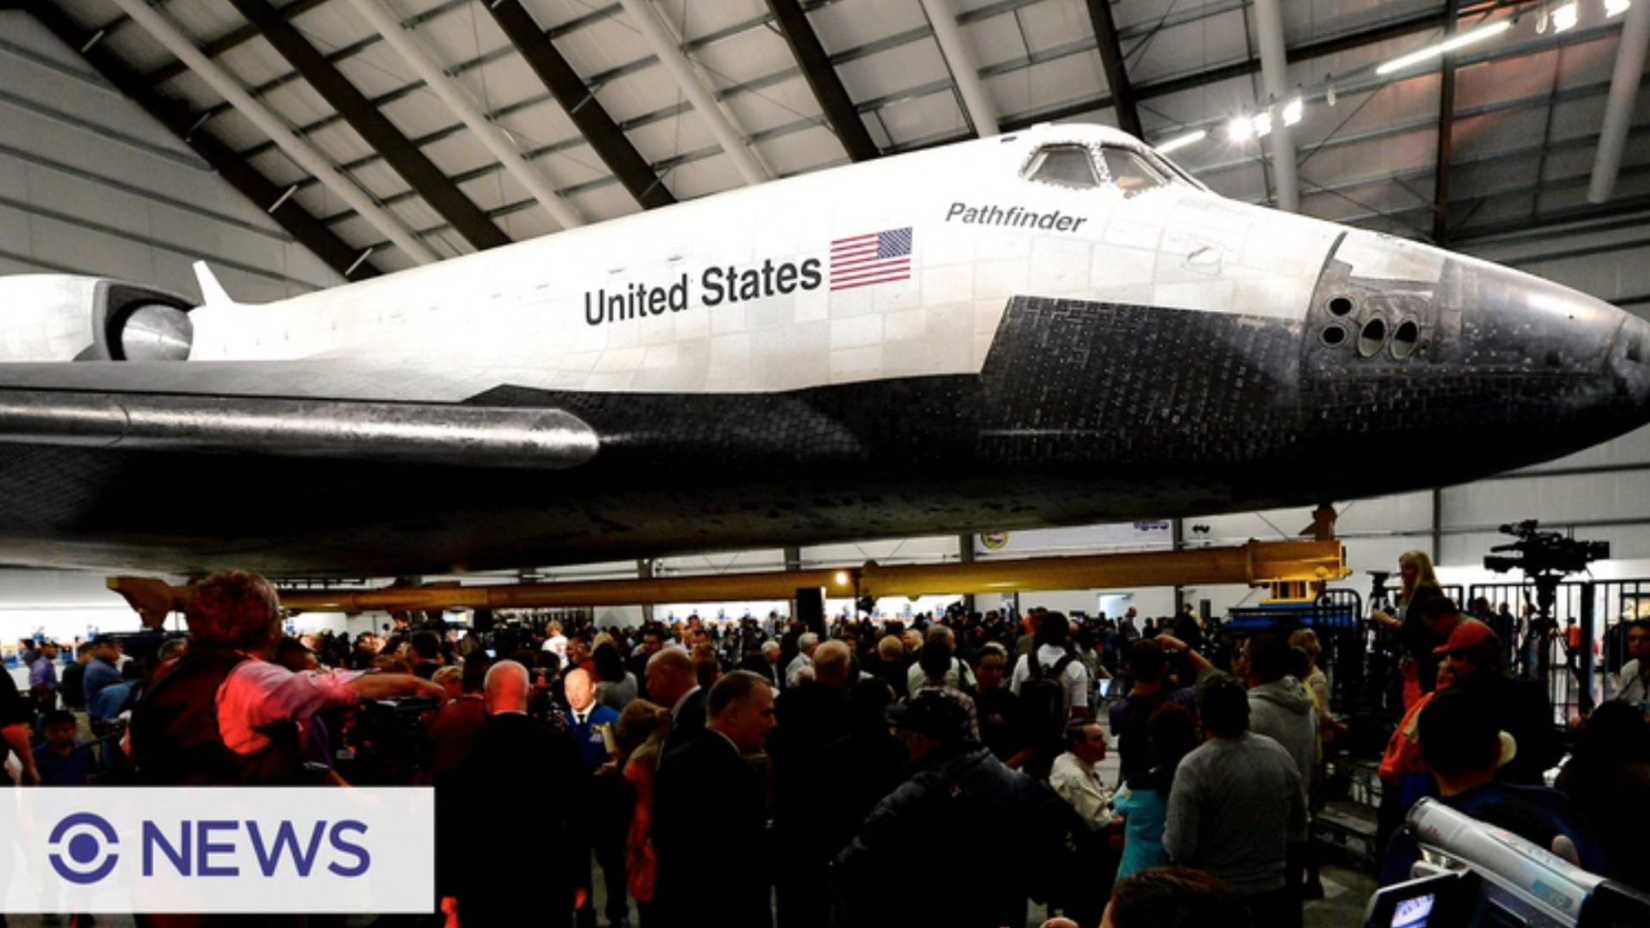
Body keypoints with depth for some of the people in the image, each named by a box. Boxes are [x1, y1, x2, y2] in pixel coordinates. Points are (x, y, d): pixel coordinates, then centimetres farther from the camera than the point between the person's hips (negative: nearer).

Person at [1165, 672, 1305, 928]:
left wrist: (1167, 834, -1)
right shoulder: (1278, 752, -6)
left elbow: (1179, 848, -21)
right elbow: (1298, 829, 6)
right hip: (1276, 892, 5)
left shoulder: (1194, 767, -23)